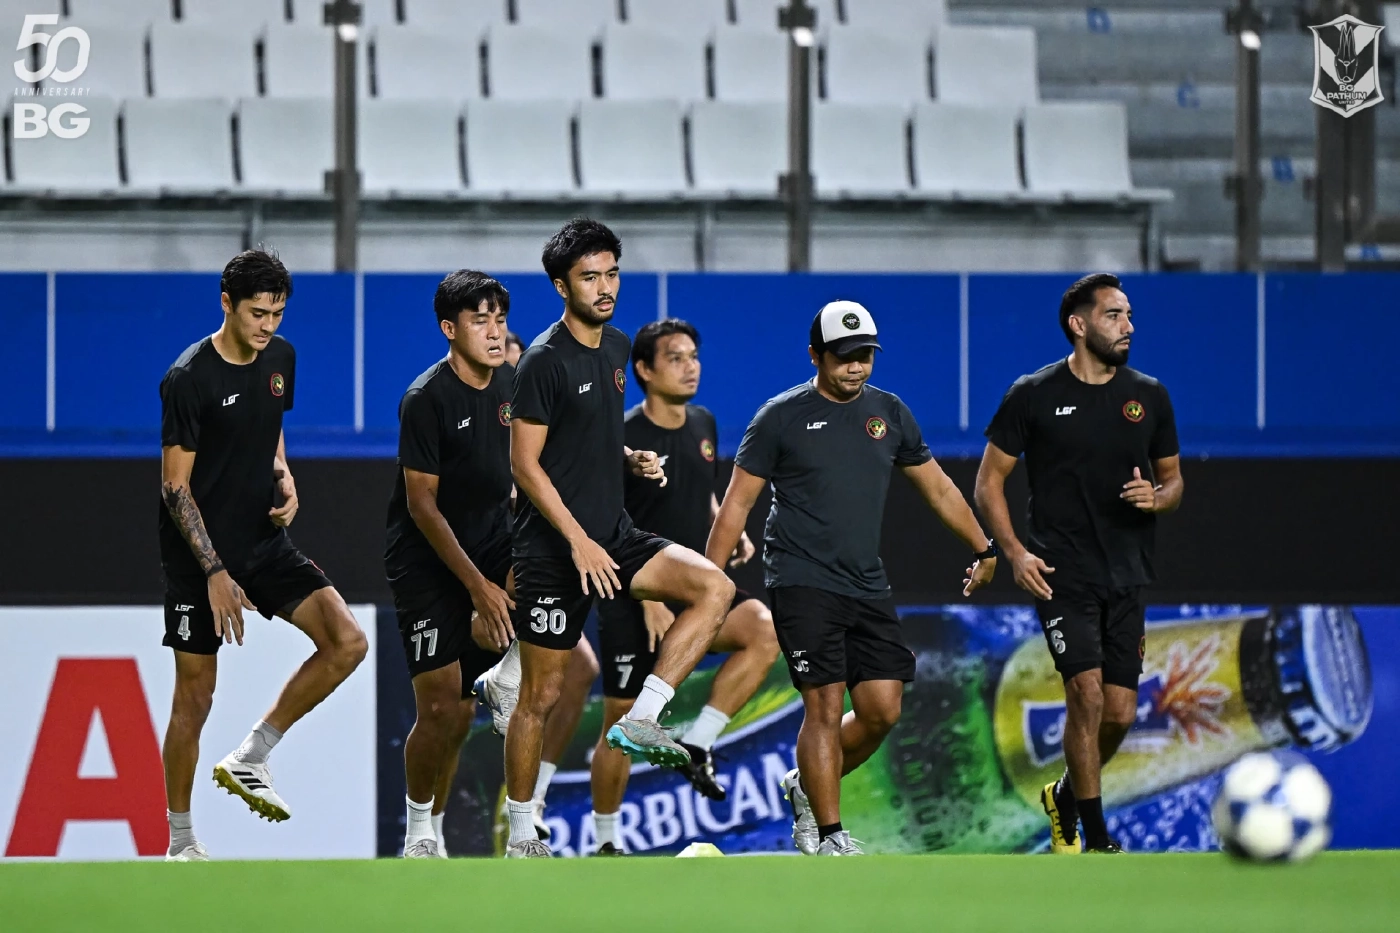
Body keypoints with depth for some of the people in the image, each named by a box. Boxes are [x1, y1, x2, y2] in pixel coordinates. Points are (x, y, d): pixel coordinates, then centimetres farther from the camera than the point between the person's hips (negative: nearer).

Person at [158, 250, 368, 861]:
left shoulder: (280, 359, 4)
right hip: (200, 557, -6)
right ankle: (180, 843, 13)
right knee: (195, 697, 0)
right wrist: (215, 572, -19)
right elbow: (175, 485, -14)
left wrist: (284, 480, 0)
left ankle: (250, 759, 1)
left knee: (347, 642, -10)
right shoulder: (190, 379, -16)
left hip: (265, 542, 6)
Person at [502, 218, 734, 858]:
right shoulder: (545, 361, -13)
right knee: (542, 694, -1)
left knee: (714, 587, -12)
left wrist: (632, 460, 5)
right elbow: (526, 465, -15)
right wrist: (579, 543, -19)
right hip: (553, 550, -7)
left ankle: (639, 721, -10)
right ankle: (521, 838, 10)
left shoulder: (616, 348, 11)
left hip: (614, 535, 7)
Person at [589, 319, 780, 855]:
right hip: (632, 601, -5)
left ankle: (696, 744, -12)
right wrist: (648, 596, -23)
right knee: (622, 723, -1)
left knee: (766, 630, -22)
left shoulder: (703, 425, 7)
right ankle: (605, 841, 17)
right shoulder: (622, 439, -14)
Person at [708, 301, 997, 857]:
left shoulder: (890, 414, 12)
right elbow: (737, 503, 1)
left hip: (867, 587, 5)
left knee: (882, 710, -2)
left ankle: (807, 787, 23)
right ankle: (828, 838, -6)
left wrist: (984, 549, 24)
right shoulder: (781, 418, -1)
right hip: (802, 582, -5)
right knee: (825, 706, -12)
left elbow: (937, 488, 23)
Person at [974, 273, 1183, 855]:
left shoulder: (1149, 397, 8)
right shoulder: (1033, 396, -2)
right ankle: (1098, 841, -7)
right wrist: (1014, 552, -9)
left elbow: (1173, 480, 17)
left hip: (1126, 578, 4)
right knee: (1087, 693, -16)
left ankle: (1065, 797, 31)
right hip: (1061, 576, -4)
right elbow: (989, 480, 4)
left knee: (1120, 714, 2)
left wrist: (1156, 498, -7)